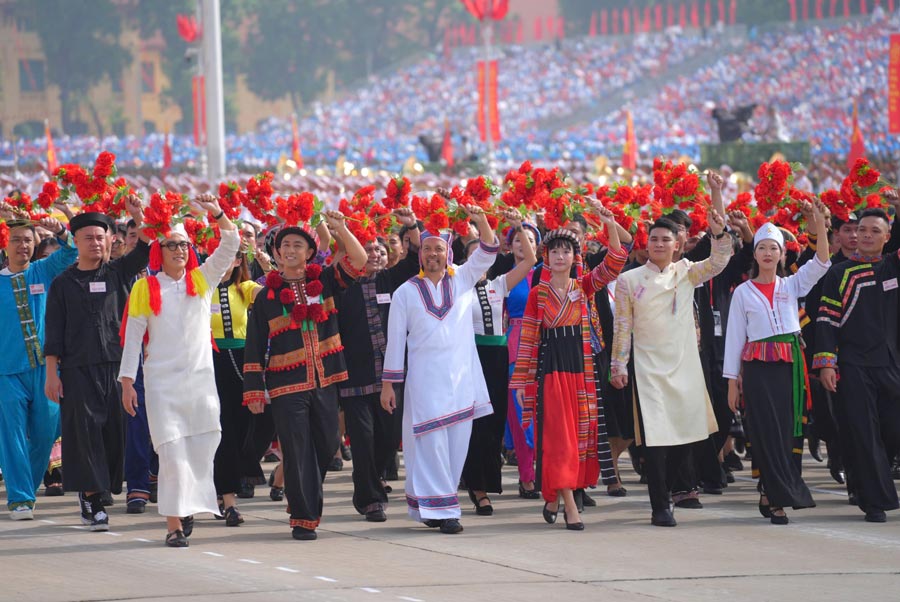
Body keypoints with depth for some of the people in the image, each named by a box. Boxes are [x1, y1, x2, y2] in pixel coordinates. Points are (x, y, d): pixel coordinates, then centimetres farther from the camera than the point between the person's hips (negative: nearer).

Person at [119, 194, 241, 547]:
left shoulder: (202, 280, 7)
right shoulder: (145, 288, 2)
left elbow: (231, 245, -2)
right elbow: (133, 336, 2)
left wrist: (217, 214, -19)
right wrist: (127, 381, -3)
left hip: (201, 378, 3)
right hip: (162, 381, -3)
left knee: (202, 449, 4)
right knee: (171, 451, -9)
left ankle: (187, 504, 27)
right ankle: (174, 525, -8)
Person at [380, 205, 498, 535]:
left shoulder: (462, 280, 9)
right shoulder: (406, 292, 4)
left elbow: (487, 254, -1)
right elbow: (395, 339, 5)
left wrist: (482, 223, -20)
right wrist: (388, 384, 2)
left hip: (462, 377, 3)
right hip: (425, 379, -3)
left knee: (457, 443, 3)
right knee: (431, 443, -9)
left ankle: (424, 503, 12)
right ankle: (441, 509, -9)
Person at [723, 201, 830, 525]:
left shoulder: (792, 286, 11)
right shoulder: (743, 292, 6)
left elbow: (820, 264, -4)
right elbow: (735, 336, 5)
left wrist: (820, 228, -17)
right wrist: (732, 380, 1)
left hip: (790, 364, 2)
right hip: (758, 366, -2)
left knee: (787, 429, 1)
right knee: (766, 432, -7)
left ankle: (769, 494, 12)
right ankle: (781, 496, -4)